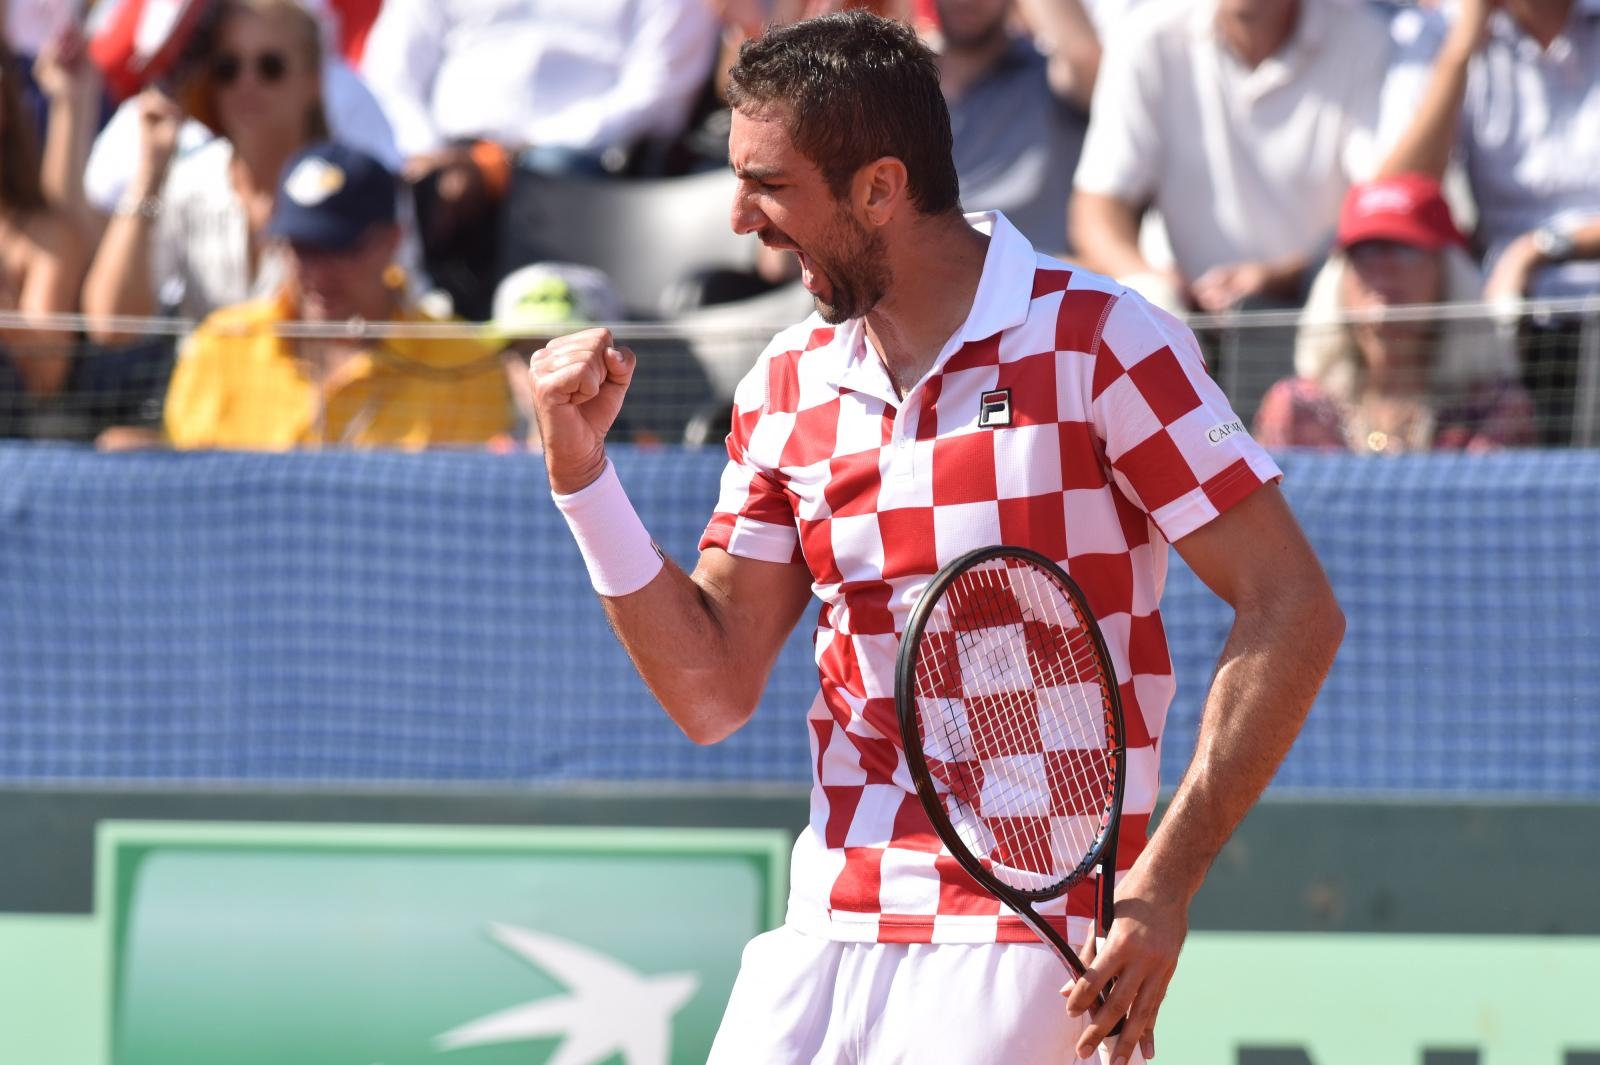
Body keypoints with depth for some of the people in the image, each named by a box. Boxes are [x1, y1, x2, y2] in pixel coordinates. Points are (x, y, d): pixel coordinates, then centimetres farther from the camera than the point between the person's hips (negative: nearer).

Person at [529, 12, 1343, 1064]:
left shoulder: (1099, 342, -8)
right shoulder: (787, 391, 11)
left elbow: (1294, 611, -9)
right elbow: (713, 692, 10)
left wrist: (1166, 877, -16)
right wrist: (582, 471, -1)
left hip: (1022, 934, -6)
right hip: (827, 929, 6)